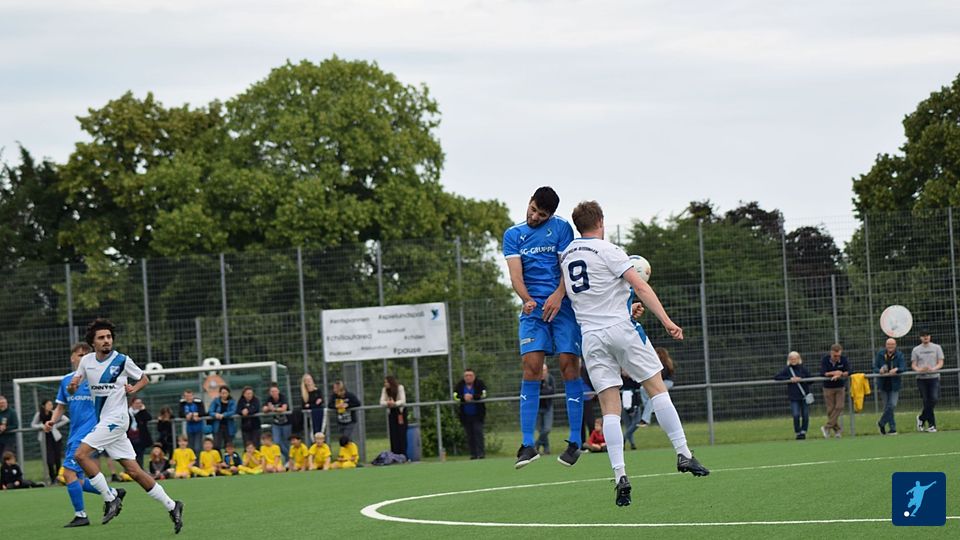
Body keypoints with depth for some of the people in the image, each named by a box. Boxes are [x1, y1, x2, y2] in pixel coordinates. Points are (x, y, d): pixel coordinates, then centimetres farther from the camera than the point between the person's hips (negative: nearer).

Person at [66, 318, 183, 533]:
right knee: (134, 470, 3)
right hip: (103, 421, 6)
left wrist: (134, 388, -13)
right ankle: (171, 506, 8)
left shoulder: (122, 361, -6)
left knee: (81, 454, -18)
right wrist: (72, 385, -8)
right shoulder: (87, 361, 8)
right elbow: (72, 390, 15)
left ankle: (110, 499, -10)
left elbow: (144, 379, 8)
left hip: (116, 419, -6)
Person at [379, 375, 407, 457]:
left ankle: (403, 455, -6)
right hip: (391, 412, 3)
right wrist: (388, 403, -32)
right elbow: (382, 402, -10)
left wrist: (395, 403, -37)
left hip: (400, 411, -3)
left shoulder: (400, 388, -13)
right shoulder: (384, 390, -4)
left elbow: (403, 401, -18)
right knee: (393, 434, -3)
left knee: (401, 433, -8)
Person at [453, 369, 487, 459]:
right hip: (465, 415, 3)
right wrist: (463, 398, -24)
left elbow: (483, 394, -15)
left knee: (478, 431, -12)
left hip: (478, 414, -3)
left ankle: (481, 453, -12)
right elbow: (455, 396, -7)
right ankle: (473, 454, 7)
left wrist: (472, 397, -25)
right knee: (469, 434, 3)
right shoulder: (460, 385, 4)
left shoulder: (479, 384, -2)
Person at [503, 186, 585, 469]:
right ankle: (528, 444, -10)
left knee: (569, 365, -7)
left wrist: (558, 295, -19)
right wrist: (527, 299, -17)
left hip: (562, 305, -2)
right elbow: (515, 274, 2)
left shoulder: (561, 228, 6)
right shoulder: (513, 235, 13)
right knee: (531, 367, -10)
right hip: (533, 308, 2)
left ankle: (575, 441, -1)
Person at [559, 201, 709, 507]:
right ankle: (683, 453, 0)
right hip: (620, 328, -4)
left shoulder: (566, 255, 13)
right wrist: (666, 321, -13)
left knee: (609, 407, -1)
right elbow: (640, 287, -11)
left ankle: (620, 474, -13)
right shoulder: (606, 250, -4)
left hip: (590, 337, 4)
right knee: (657, 388, 5)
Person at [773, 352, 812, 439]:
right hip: (794, 397, -1)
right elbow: (776, 377, -5)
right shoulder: (787, 369, 0)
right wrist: (789, 379, -12)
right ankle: (797, 433, 4)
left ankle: (803, 432, 16)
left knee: (805, 415, 1)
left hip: (805, 396, 1)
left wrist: (801, 379, -13)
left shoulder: (803, 369, 2)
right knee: (796, 415, -10)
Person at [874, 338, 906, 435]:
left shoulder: (899, 355, -2)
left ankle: (882, 423, 10)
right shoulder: (880, 354, 1)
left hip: (894, 384, -1)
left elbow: (903, 368, -12)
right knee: (887, 406, 3)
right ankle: (892, 428, 11)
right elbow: (875, 368, 0)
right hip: (883, 384, 1)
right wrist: (880, 371, -23)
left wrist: (896, 369, -33)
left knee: (892, 405, -11)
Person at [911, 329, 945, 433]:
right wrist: (919, 369, -17)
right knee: (927, 402, 0)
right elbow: (913, 365, 6)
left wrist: (933, 369, -18)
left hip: (934, 377, 0)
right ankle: (931, 425, 6)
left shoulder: (936, 348, 8)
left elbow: (940, 363, 3)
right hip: (921, 378, 0)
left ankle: (922, 418, 3)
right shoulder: (916, 350, 10)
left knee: (934, 399, -14)